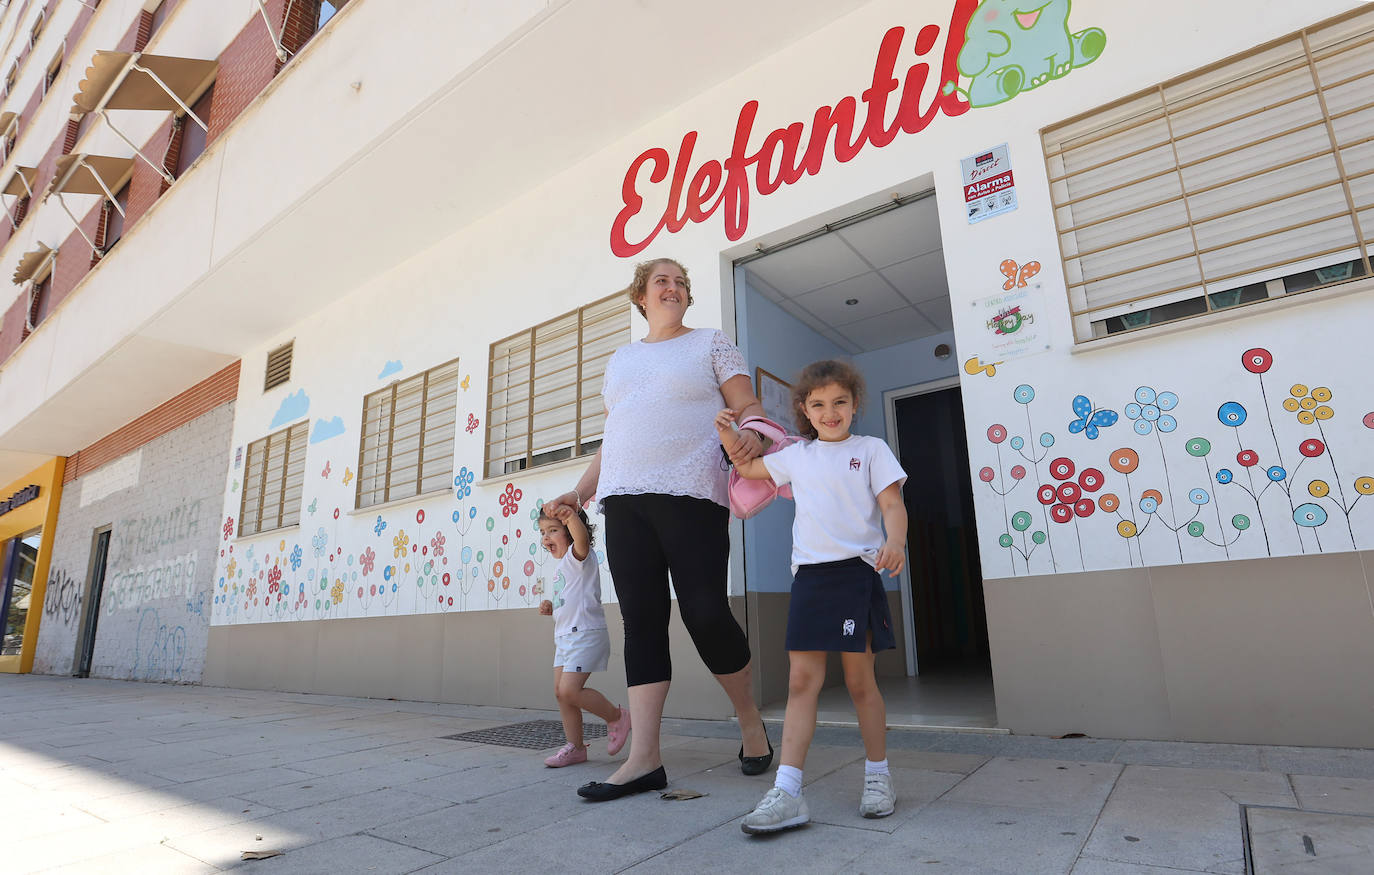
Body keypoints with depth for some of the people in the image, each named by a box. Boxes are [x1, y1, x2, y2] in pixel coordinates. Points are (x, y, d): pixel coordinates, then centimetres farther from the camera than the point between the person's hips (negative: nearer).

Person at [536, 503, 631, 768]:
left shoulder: (577, 556, -9)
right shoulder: (561, 566, 19)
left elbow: (582, 538, -35)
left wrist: (569, 515, -54)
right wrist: (551, 607, 11)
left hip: (585, 634, -10)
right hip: (564, 637, 10)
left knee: (569, 690, -16)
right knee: (561, 692, 7)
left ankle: (616, 717, 5)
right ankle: (575, 747, 18)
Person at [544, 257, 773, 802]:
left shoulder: (710, 343, 12)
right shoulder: (620, 360, 24)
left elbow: (748, 406, 3)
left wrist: (752, 434, -20)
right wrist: (581, 492, 17)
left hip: (691, 495, -4)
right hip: (624, 501, 5)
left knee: (705, 612, -9)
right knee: (641, 621, 0)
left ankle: (751, 722, 17)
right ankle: (643, 760, 3)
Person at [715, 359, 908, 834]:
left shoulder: (871, 449, 6)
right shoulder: (796, 456, 16)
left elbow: (892, 503, -3)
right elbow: (749, 468, 29)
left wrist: (895, 540, -23)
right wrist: (728, 434, 15)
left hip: (857, 570, -3)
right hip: (809, 575, 3)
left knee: (860, 679, 6)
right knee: (802, 681, -1)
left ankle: (878, 777, 25)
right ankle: (787, 792, -1)